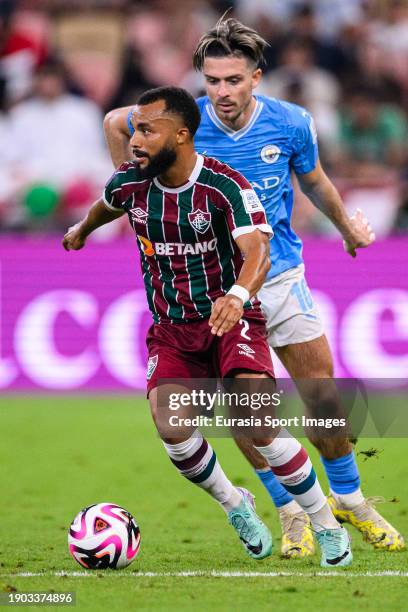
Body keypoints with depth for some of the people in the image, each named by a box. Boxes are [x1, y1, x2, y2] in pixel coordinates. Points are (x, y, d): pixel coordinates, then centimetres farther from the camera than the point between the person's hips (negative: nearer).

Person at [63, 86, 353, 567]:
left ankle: (328, 527, -4)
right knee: (171, 429, -19)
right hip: (170, 329, 4)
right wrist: (81, 231, 43)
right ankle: (235, 506, 11)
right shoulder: (129, 184, -3)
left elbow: (257, 250, -33)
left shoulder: (226, 187, -19)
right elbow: (106, 206, 22)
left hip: (231, 318, -4)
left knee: (258, 425, -23)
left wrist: (237, 296, -54)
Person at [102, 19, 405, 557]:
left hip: (281, 276, 1)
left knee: (322, 394, 2)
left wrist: (347, 226, 28)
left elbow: (313, 180, 14)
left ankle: (349, 498, 23)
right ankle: (291, 512, 12)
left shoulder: (291, 124, -8)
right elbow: (115, 123, 9)